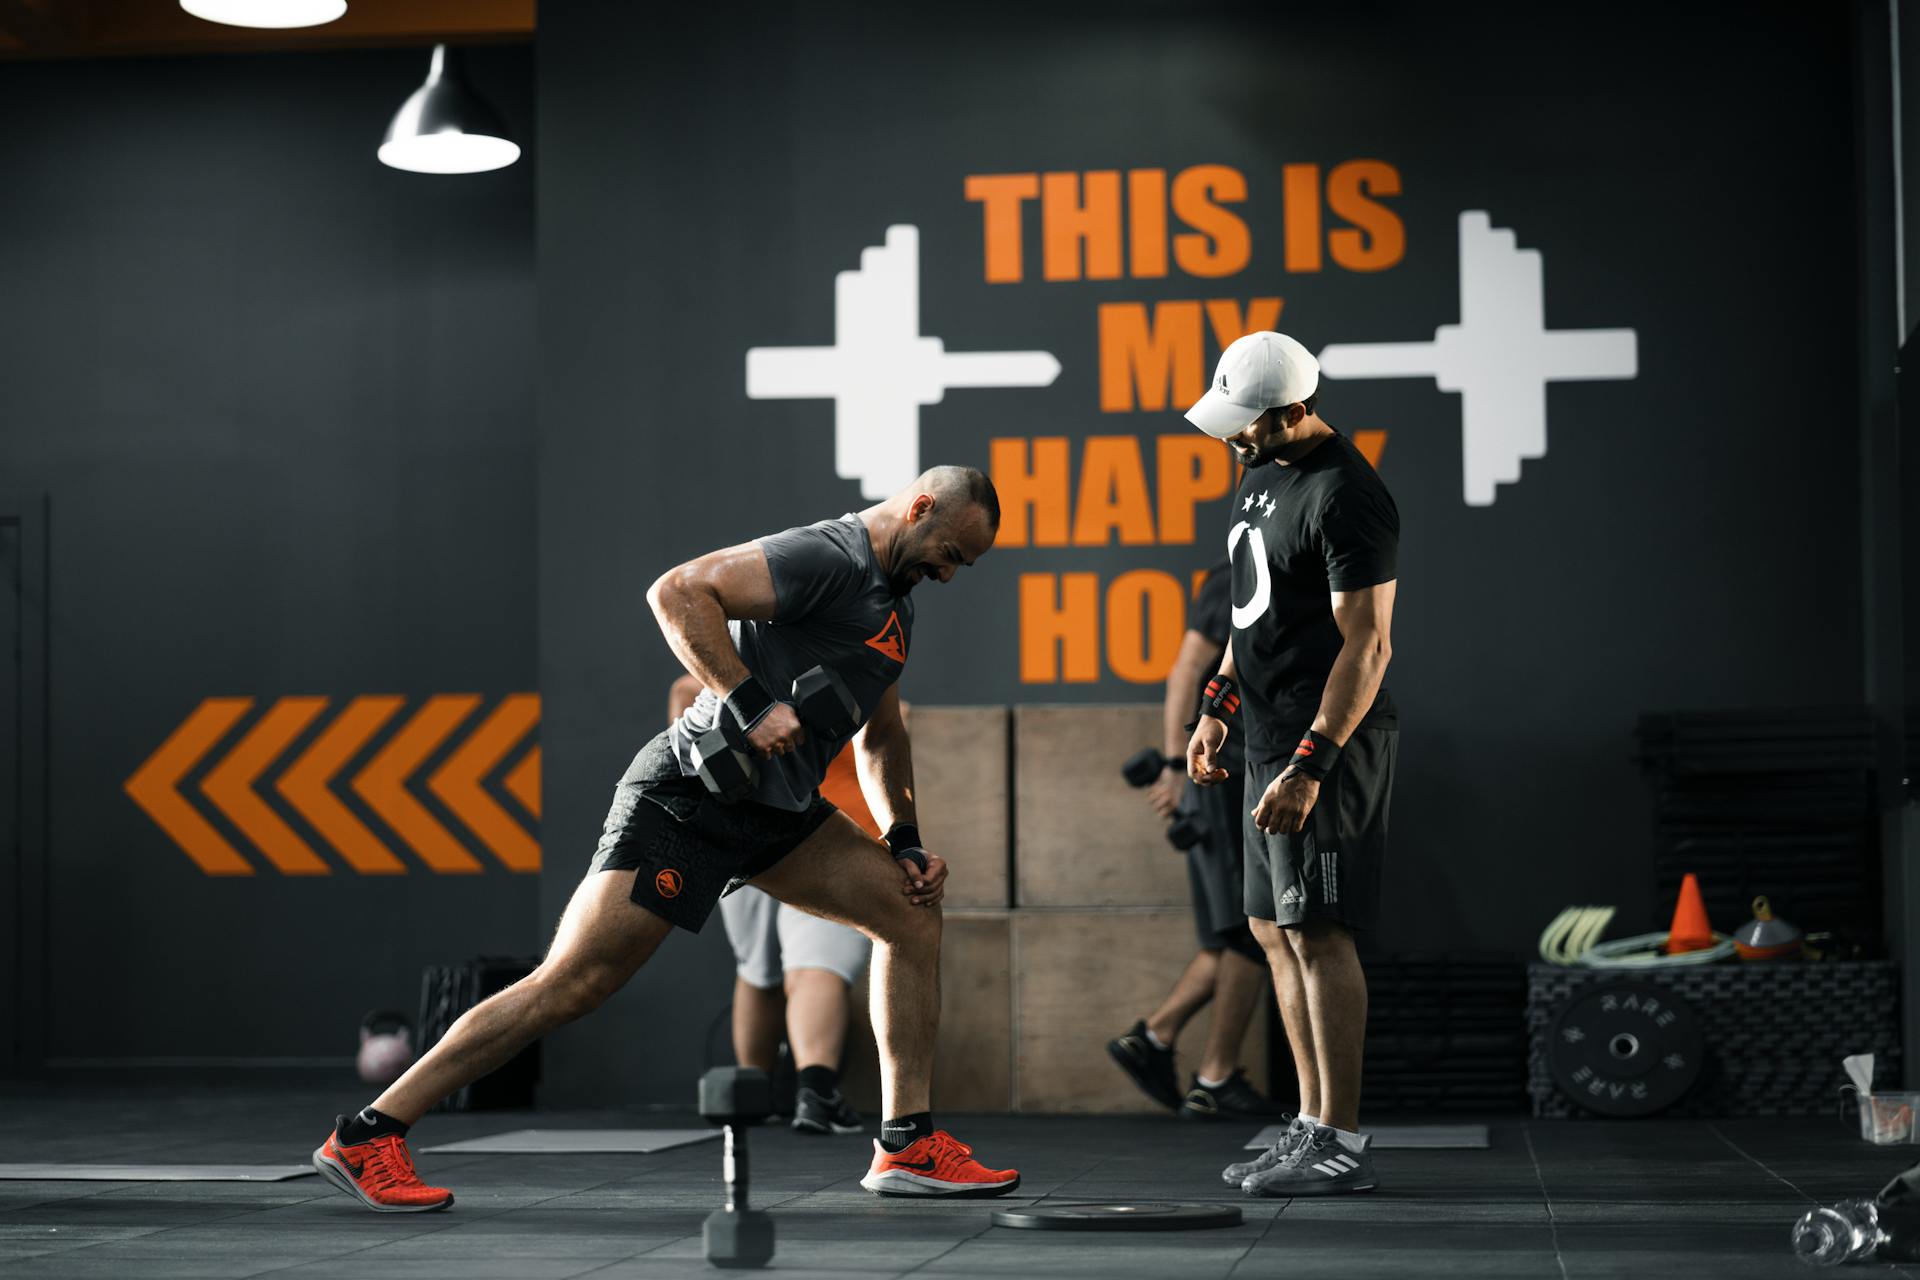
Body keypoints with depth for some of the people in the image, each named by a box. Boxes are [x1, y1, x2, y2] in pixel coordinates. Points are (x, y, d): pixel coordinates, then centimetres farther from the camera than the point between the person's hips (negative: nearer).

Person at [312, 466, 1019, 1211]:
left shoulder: (895, 609, 18)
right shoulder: (824, 557, -13)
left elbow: (880, 736, 30)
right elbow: (678, 592, -25)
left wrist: (904, 840, 19)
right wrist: (750, 704, -28)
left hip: (770, 813, 10)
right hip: (687, 799, -10)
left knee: (912, 907, 6)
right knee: (571, 984, -13)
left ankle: (909, 1147, 11)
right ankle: (366, 1138, -5)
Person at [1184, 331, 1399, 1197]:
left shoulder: (1344, 497, -18)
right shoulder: (1262, 472, 13)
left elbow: (1367, 646, -22)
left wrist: (1310, 768, -26)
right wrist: (1217, 709, 20)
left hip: (1328, 742, -10)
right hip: (1271, 737, 10)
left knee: (1318, 933, -9)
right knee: (1274, 931, 12)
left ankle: (1340, 1146, -5)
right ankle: (1313, 1126, 19)